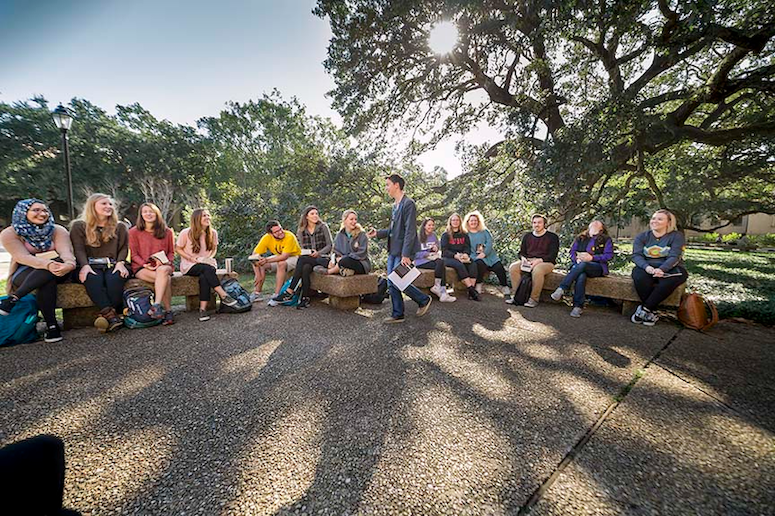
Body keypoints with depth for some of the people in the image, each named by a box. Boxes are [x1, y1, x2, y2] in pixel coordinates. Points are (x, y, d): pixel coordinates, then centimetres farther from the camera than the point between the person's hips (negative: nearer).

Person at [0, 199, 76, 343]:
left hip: (57, 273, 2)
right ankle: (51, 326, -35)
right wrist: (48, 264, -40)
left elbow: (66, 251, -16)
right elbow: (23, 257, -18)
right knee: (47, 280, -35)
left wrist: (69, 264, -42)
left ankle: (12, 299, -26)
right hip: (25, 273, -1)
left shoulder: (58, 230, 1)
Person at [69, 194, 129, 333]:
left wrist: (120, 263, -9)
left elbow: (124, 248, 12)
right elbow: (79, 249, 2)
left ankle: (106, 315, -44)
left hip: (113, 265, 1)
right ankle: (111, 314, -51)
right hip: (90, 265, -1)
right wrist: (85, 266, -17)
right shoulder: (79, 226, 16)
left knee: (115, 278, -35)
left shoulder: (119, 227, 21)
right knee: (93, 279, -36)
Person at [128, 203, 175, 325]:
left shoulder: (167, 232, 12)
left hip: (163, 266, 1)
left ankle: (157, 305, -39)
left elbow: (171, 252, 15)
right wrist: (145, 264, -13)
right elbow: (133, 254, 5)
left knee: (162, 271, -38)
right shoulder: (134, 232, 7)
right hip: (142, 268, -1)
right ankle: (168, 311, -32)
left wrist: (165, 262, -6)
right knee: (166, 278, -34)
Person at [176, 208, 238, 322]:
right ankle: (224, 296, -35)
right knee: (207, 269, -36)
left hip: (207, 264, 3)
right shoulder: (186, 233, -7)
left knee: (204, 277, -34)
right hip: (189, 266, -2)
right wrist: (193, 259, -12)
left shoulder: (213, 233, 3)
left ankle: (203, 309, -37)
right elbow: (178, 249, 1)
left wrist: (210, 257, -5)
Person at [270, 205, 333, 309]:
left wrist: (318, 253, -17)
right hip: (308, 258, 3)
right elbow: (303, 247, 14)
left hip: (323, 257, -3)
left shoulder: (323, 227, 1)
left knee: (302, 259, -32)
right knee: (305, 268, -33)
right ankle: (305, 298, -28)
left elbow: (330, 245, -2)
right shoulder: (302, 231, 11)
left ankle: (290, 291, -31)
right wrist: (307, 252, -9)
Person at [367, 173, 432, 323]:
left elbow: (410, 231, -19)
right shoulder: (395, 205, 16)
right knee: (391, 284, 9)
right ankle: (397, 315, 20)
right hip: (393, 251, 9)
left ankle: (424, 300, 13)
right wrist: (378, 233, 11)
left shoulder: (408, 204, -13)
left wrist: (405, 255, -22)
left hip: (403, 252, -9)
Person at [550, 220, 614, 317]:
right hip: (578, 265, 2)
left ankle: (561, 289, -42)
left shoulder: (606, 240, 15)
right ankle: (578, 306, -35)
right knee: (581, 277, -35)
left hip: (597, 267, -2)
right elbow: (572, 251, 17)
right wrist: (577, 258, -5)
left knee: (582, 265, -38)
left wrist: (592, 257, -12)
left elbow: (609, 256, 2)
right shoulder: (581, 238, 25)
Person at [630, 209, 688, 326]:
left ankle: (644, 309, -26)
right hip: (647, 268, 1)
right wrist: (646, 267, -25)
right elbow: (636, 255, -3)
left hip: (669, 269, -1)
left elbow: (674, 257, -10)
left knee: (669, 281, -36)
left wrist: (661, 269, -30)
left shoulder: (676, 236, 4)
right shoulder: (642, 237, 10)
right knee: (639, 277, -34)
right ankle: (651, 312, -22)